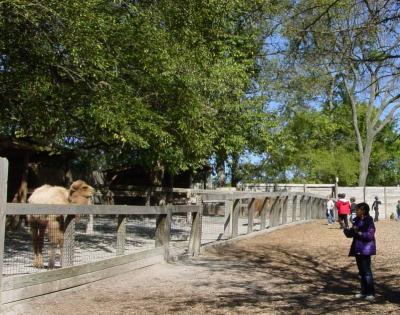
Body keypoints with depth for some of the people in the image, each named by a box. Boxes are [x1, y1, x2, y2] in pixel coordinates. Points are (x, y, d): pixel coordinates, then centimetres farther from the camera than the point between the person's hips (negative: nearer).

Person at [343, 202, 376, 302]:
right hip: (357, 249, 9)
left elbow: (370, 235, -20)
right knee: (361, 271, 13)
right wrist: (347, 231, -4)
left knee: (366, 271, -9)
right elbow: (351, 233, 16)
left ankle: (371, 293, -5)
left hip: (365, 249, -8)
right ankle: (364, 292, 21)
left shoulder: (369, 221, -12)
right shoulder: (357, 221, 12)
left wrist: (359, 232, -27)